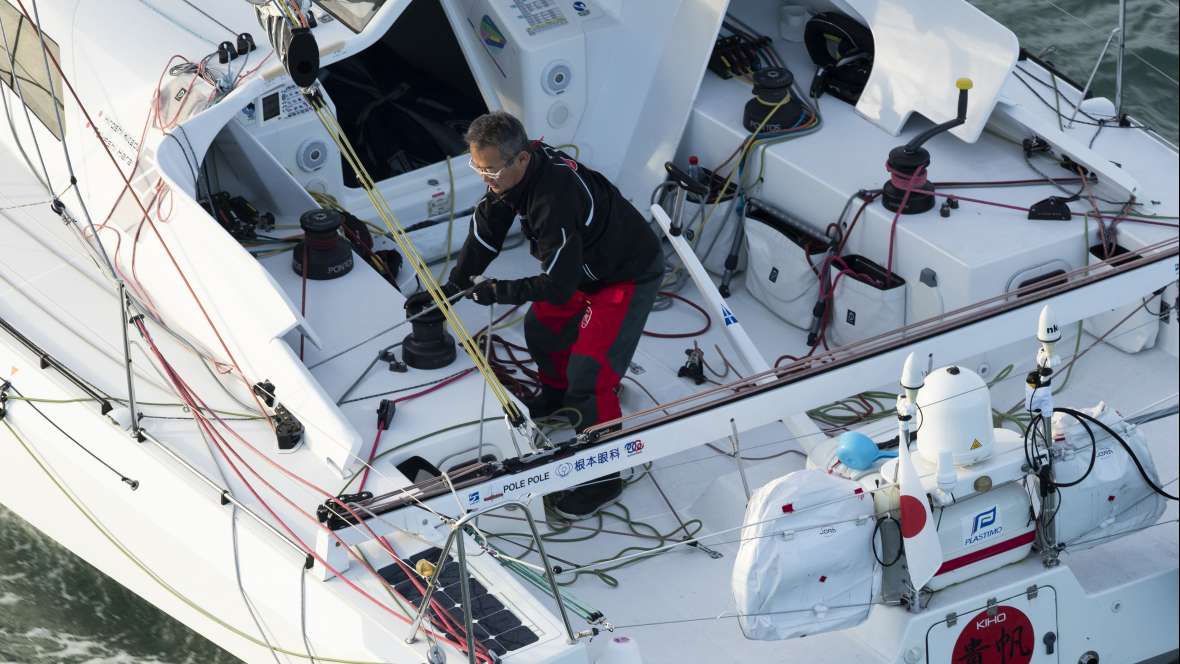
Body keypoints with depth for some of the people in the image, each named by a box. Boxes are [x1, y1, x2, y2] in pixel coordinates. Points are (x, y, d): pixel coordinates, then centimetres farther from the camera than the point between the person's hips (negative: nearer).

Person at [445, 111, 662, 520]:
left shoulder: (555, 199, -39)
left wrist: (495, 292, -22)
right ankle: (557, 396, 54)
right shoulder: (514, 170, -12)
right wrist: (454, 287, 3)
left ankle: (602, 478, 1)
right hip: (585, 264, 10)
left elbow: (558, 285, -31)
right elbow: (485, 232, 3)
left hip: (629, 276, -10)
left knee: (588, 375, -13)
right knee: (541, 327, 25)